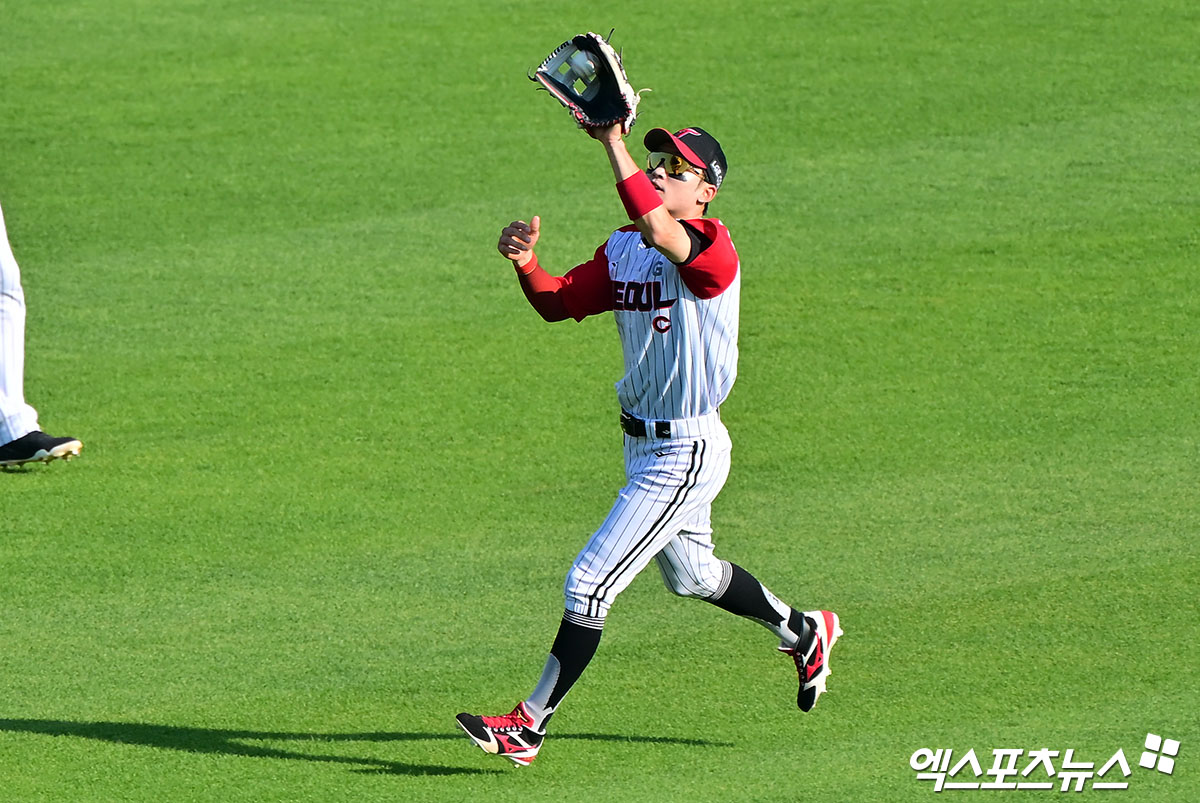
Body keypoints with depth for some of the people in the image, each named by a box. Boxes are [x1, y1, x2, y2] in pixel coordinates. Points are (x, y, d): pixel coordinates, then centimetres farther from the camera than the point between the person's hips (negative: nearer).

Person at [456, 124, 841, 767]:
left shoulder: (713, 246, -22)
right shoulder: (623, 249, 4)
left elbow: (659, 230, -42)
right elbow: (558, 302, 1)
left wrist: (613, 142, -43)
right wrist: (525, 261, -19)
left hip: (687, 453, -10)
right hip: (643, 443, 10)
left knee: (589, 584, -9)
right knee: (691, 576, 27)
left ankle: (529, 726, -3)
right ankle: (804, 632, 49)